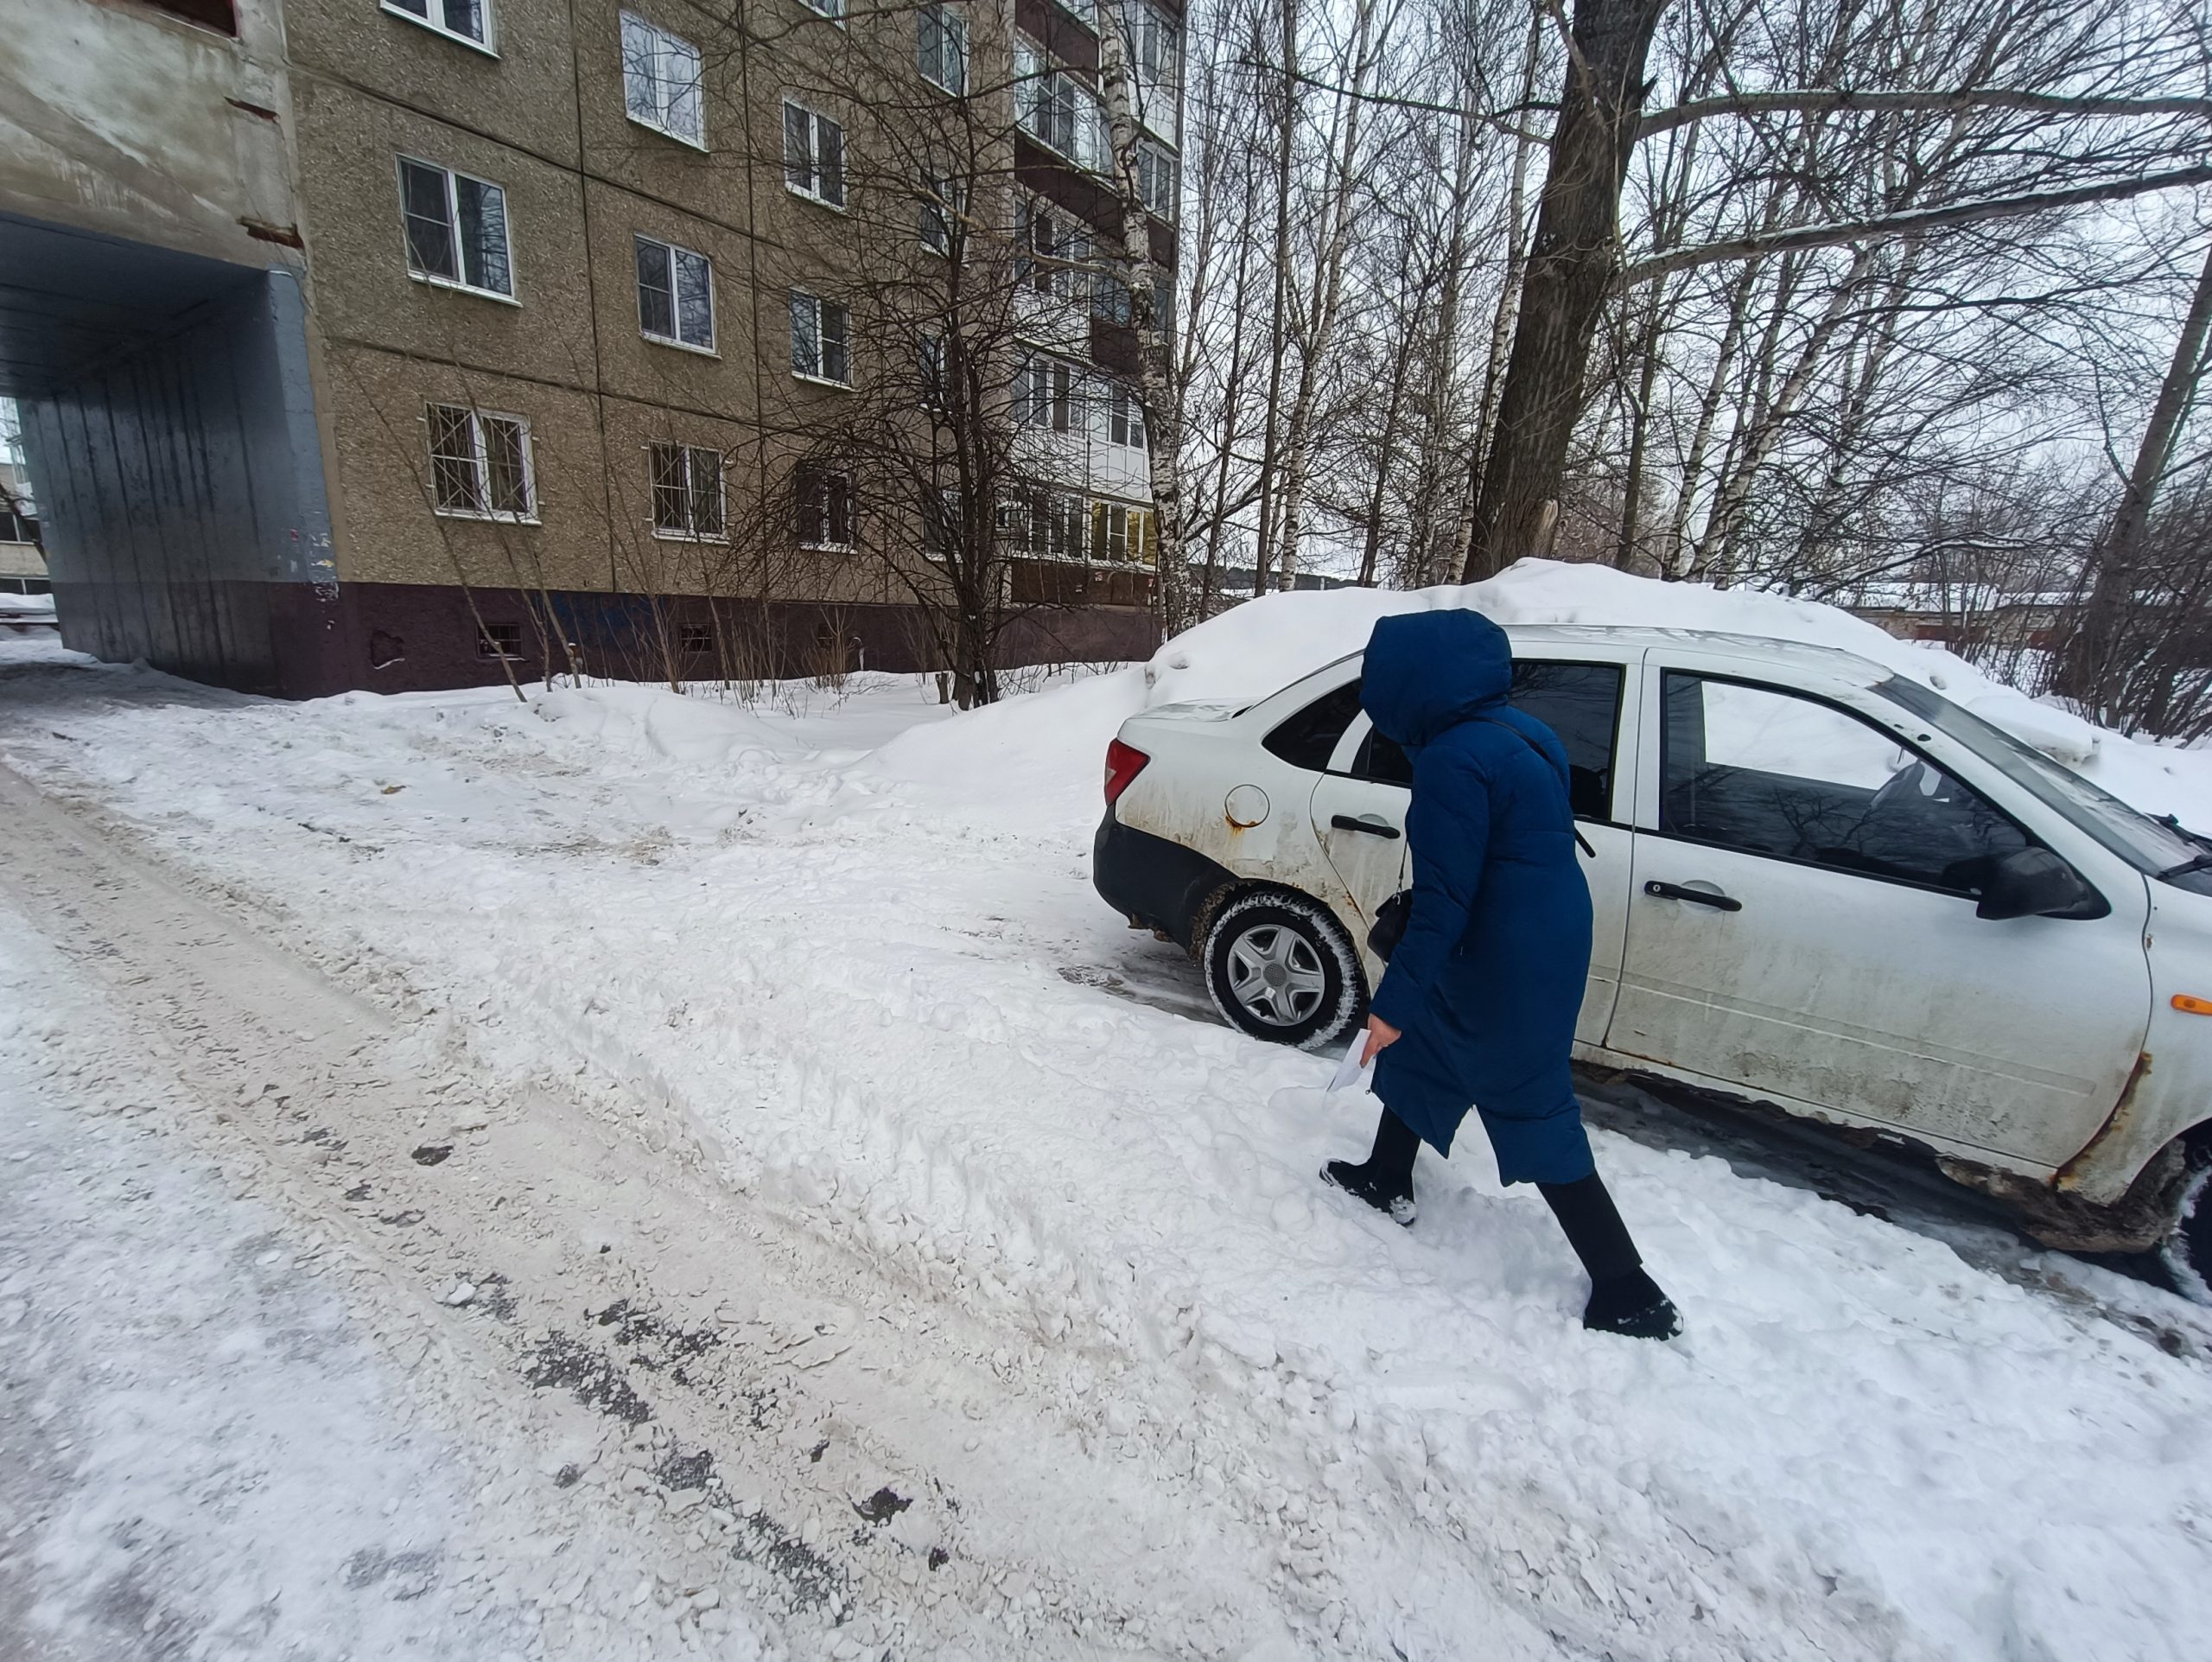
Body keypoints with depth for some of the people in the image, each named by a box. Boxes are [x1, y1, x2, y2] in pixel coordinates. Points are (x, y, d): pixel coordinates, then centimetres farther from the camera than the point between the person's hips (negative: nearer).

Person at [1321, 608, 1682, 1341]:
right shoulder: (1518, 731, 6)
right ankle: (1386, 1181, 42)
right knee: (1421, 1048, 23)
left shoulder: (1453, 759, -23)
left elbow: (1444, 899, -24)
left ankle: (1631, 1296, 21)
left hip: (1506, 968, -10)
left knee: (1534, 1115, 6)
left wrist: (1395, 1001, -17)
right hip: (1549, 941, 10)